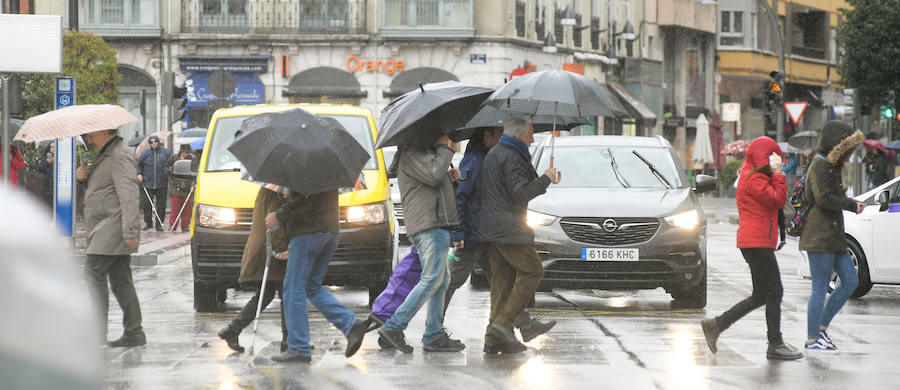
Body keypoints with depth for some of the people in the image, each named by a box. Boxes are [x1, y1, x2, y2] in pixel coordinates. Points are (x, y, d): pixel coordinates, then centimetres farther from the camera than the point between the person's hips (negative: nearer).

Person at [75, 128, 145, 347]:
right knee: (121, 281, 8)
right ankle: (134, 333, 9)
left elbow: (128, 194, -20)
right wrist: (83, 176, 7)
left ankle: (97, 332, -16)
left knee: (94, 272, -14)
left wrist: (129, 230, -26)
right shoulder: (105, 155, 21)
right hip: (104, 229, 10)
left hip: (113, 224, -10)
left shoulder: (120, 156, -11)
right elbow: (99, 184, 31)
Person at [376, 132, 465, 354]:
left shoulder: (426, 152, 25)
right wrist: (444, 148, -8)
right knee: (432, 279, -14)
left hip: (437, 224, 11)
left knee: (442, 280, 10)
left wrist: (449, 177, 12)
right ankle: (394, 327, -15)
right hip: (428, 224, -11)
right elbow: (433, 175, -21)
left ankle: (434, 335, 10)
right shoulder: (412, 152, -8)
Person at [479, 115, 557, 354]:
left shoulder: (493, 154, 20)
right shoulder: (511, 157, -12)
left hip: (491, 229, 10)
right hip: (508, 228, -10)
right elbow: (521, 193, -20)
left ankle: (494, 339, 3)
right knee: (532, 271, -6)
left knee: (502, 278, 8)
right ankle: (503, 322, -14)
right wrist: (545, 179, -7)